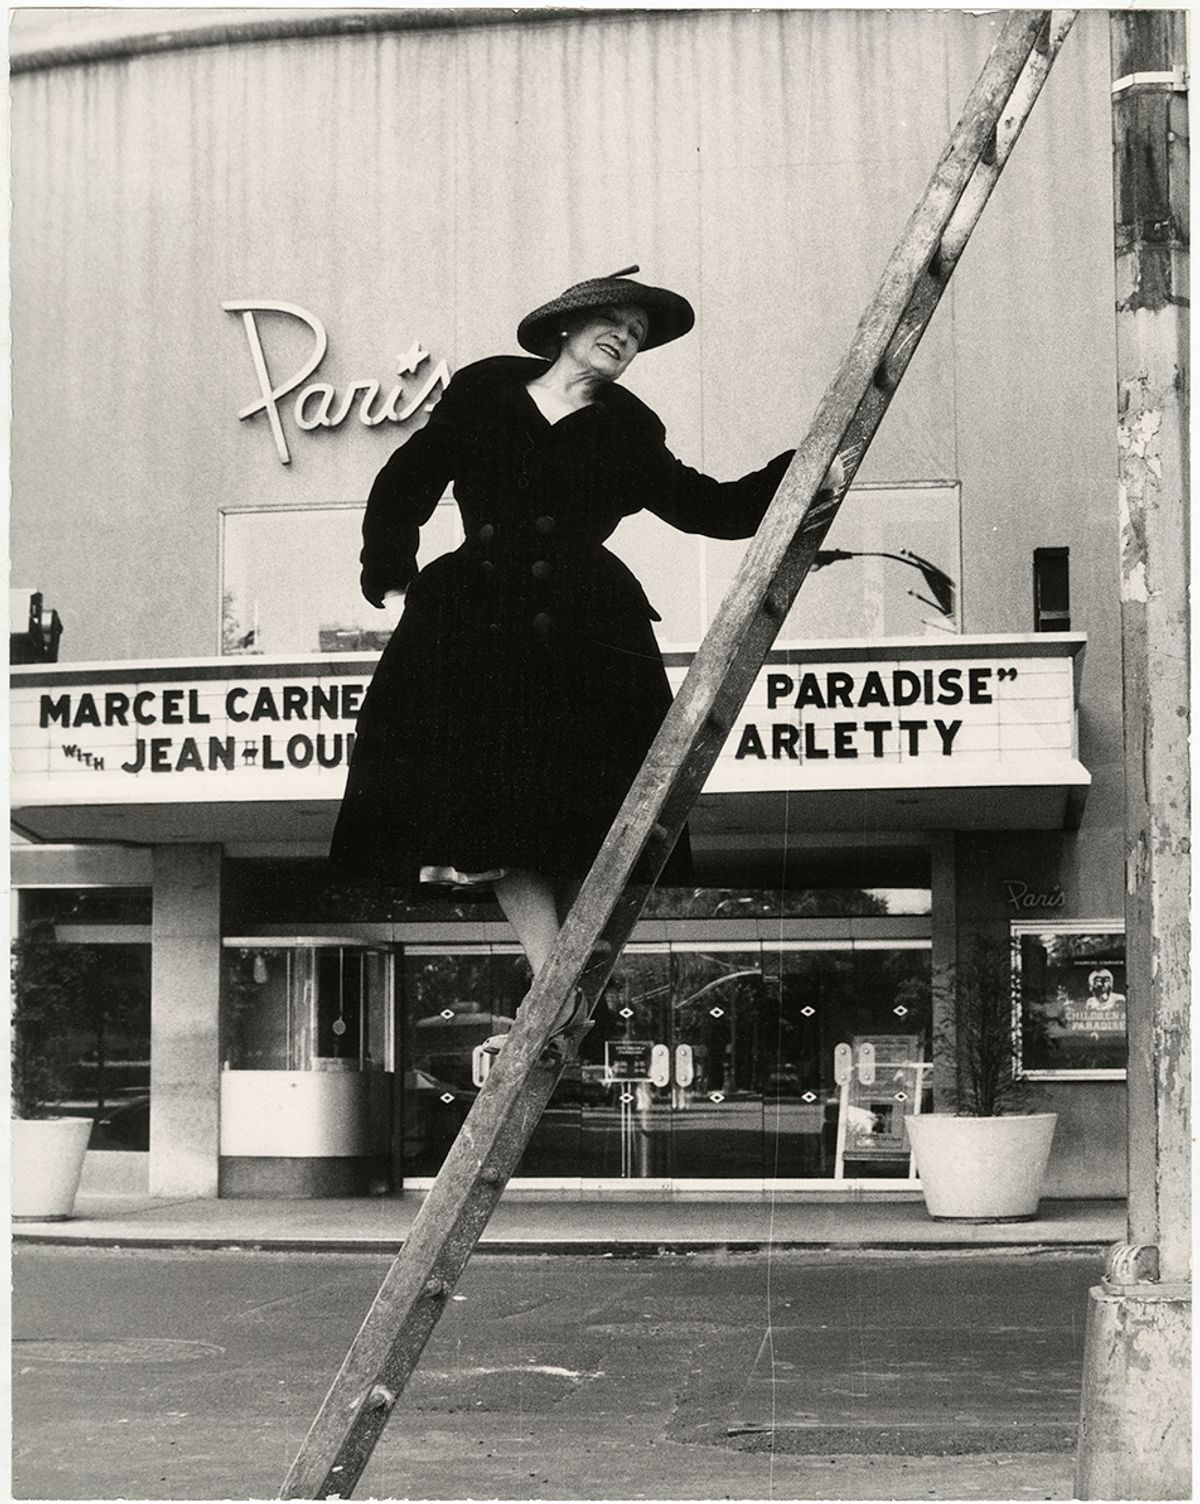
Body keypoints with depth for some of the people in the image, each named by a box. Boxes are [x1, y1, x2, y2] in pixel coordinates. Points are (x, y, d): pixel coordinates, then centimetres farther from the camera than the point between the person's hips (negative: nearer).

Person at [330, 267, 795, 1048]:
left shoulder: (626, 432, 12)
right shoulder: (483, 393, 12)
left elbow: (713, 509, 14)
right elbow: (406, 484, 18)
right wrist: (391, 576, 10)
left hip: (585, 635, 0)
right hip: (478, 626, 0)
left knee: (577, 823, -6)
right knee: (498, 815, -9)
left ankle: (563, 998, 0)